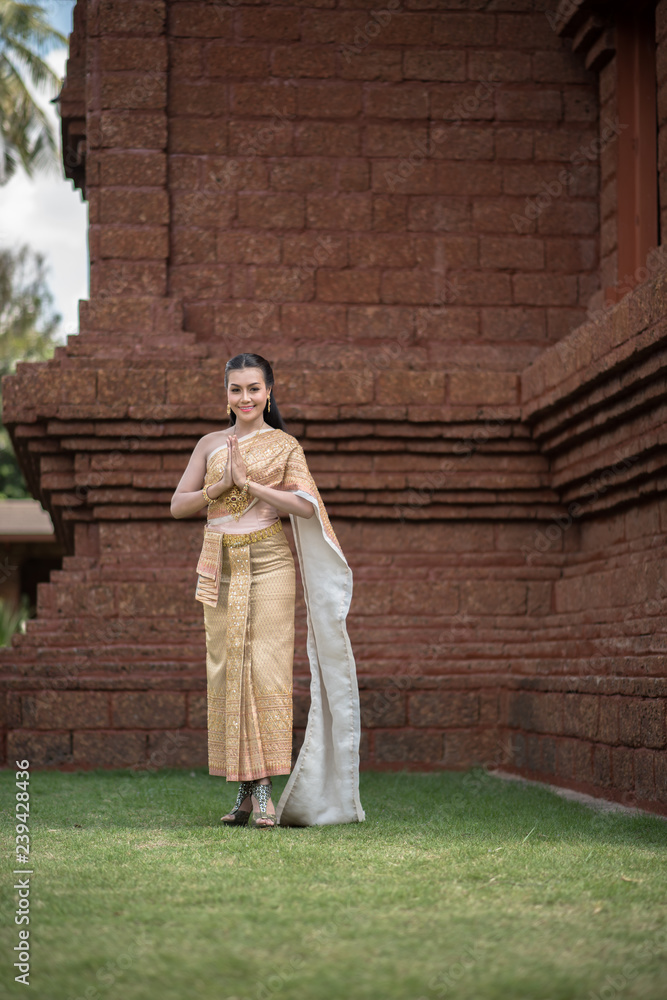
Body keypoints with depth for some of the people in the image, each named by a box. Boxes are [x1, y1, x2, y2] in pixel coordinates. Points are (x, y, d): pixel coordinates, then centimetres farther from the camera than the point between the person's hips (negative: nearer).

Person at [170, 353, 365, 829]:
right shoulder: (210, 444, 14)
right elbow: (178, 505, 9)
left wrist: (249, 483, -12)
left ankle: (265, 790, -11)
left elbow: (306, 506, -8)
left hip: (269, 562, -3)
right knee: (226, 669, 0)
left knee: (267, 667, -11)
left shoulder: (286, 446, 5)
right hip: (221, 566, 3)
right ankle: (243, 791, 7)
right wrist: (220, 486, -7)